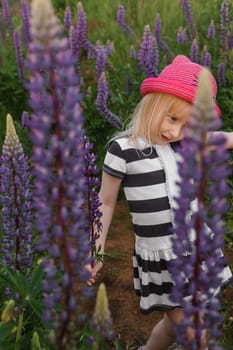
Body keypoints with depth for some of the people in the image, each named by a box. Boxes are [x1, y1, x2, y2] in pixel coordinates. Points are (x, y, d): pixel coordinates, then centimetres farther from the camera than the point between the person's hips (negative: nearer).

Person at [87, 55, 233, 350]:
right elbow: (106, 202, -5)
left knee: (176, 324, 20)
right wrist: (96, 253, 0)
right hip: (161, 259, -5)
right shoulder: (123, 149, -14)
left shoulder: (189, 141, -1)